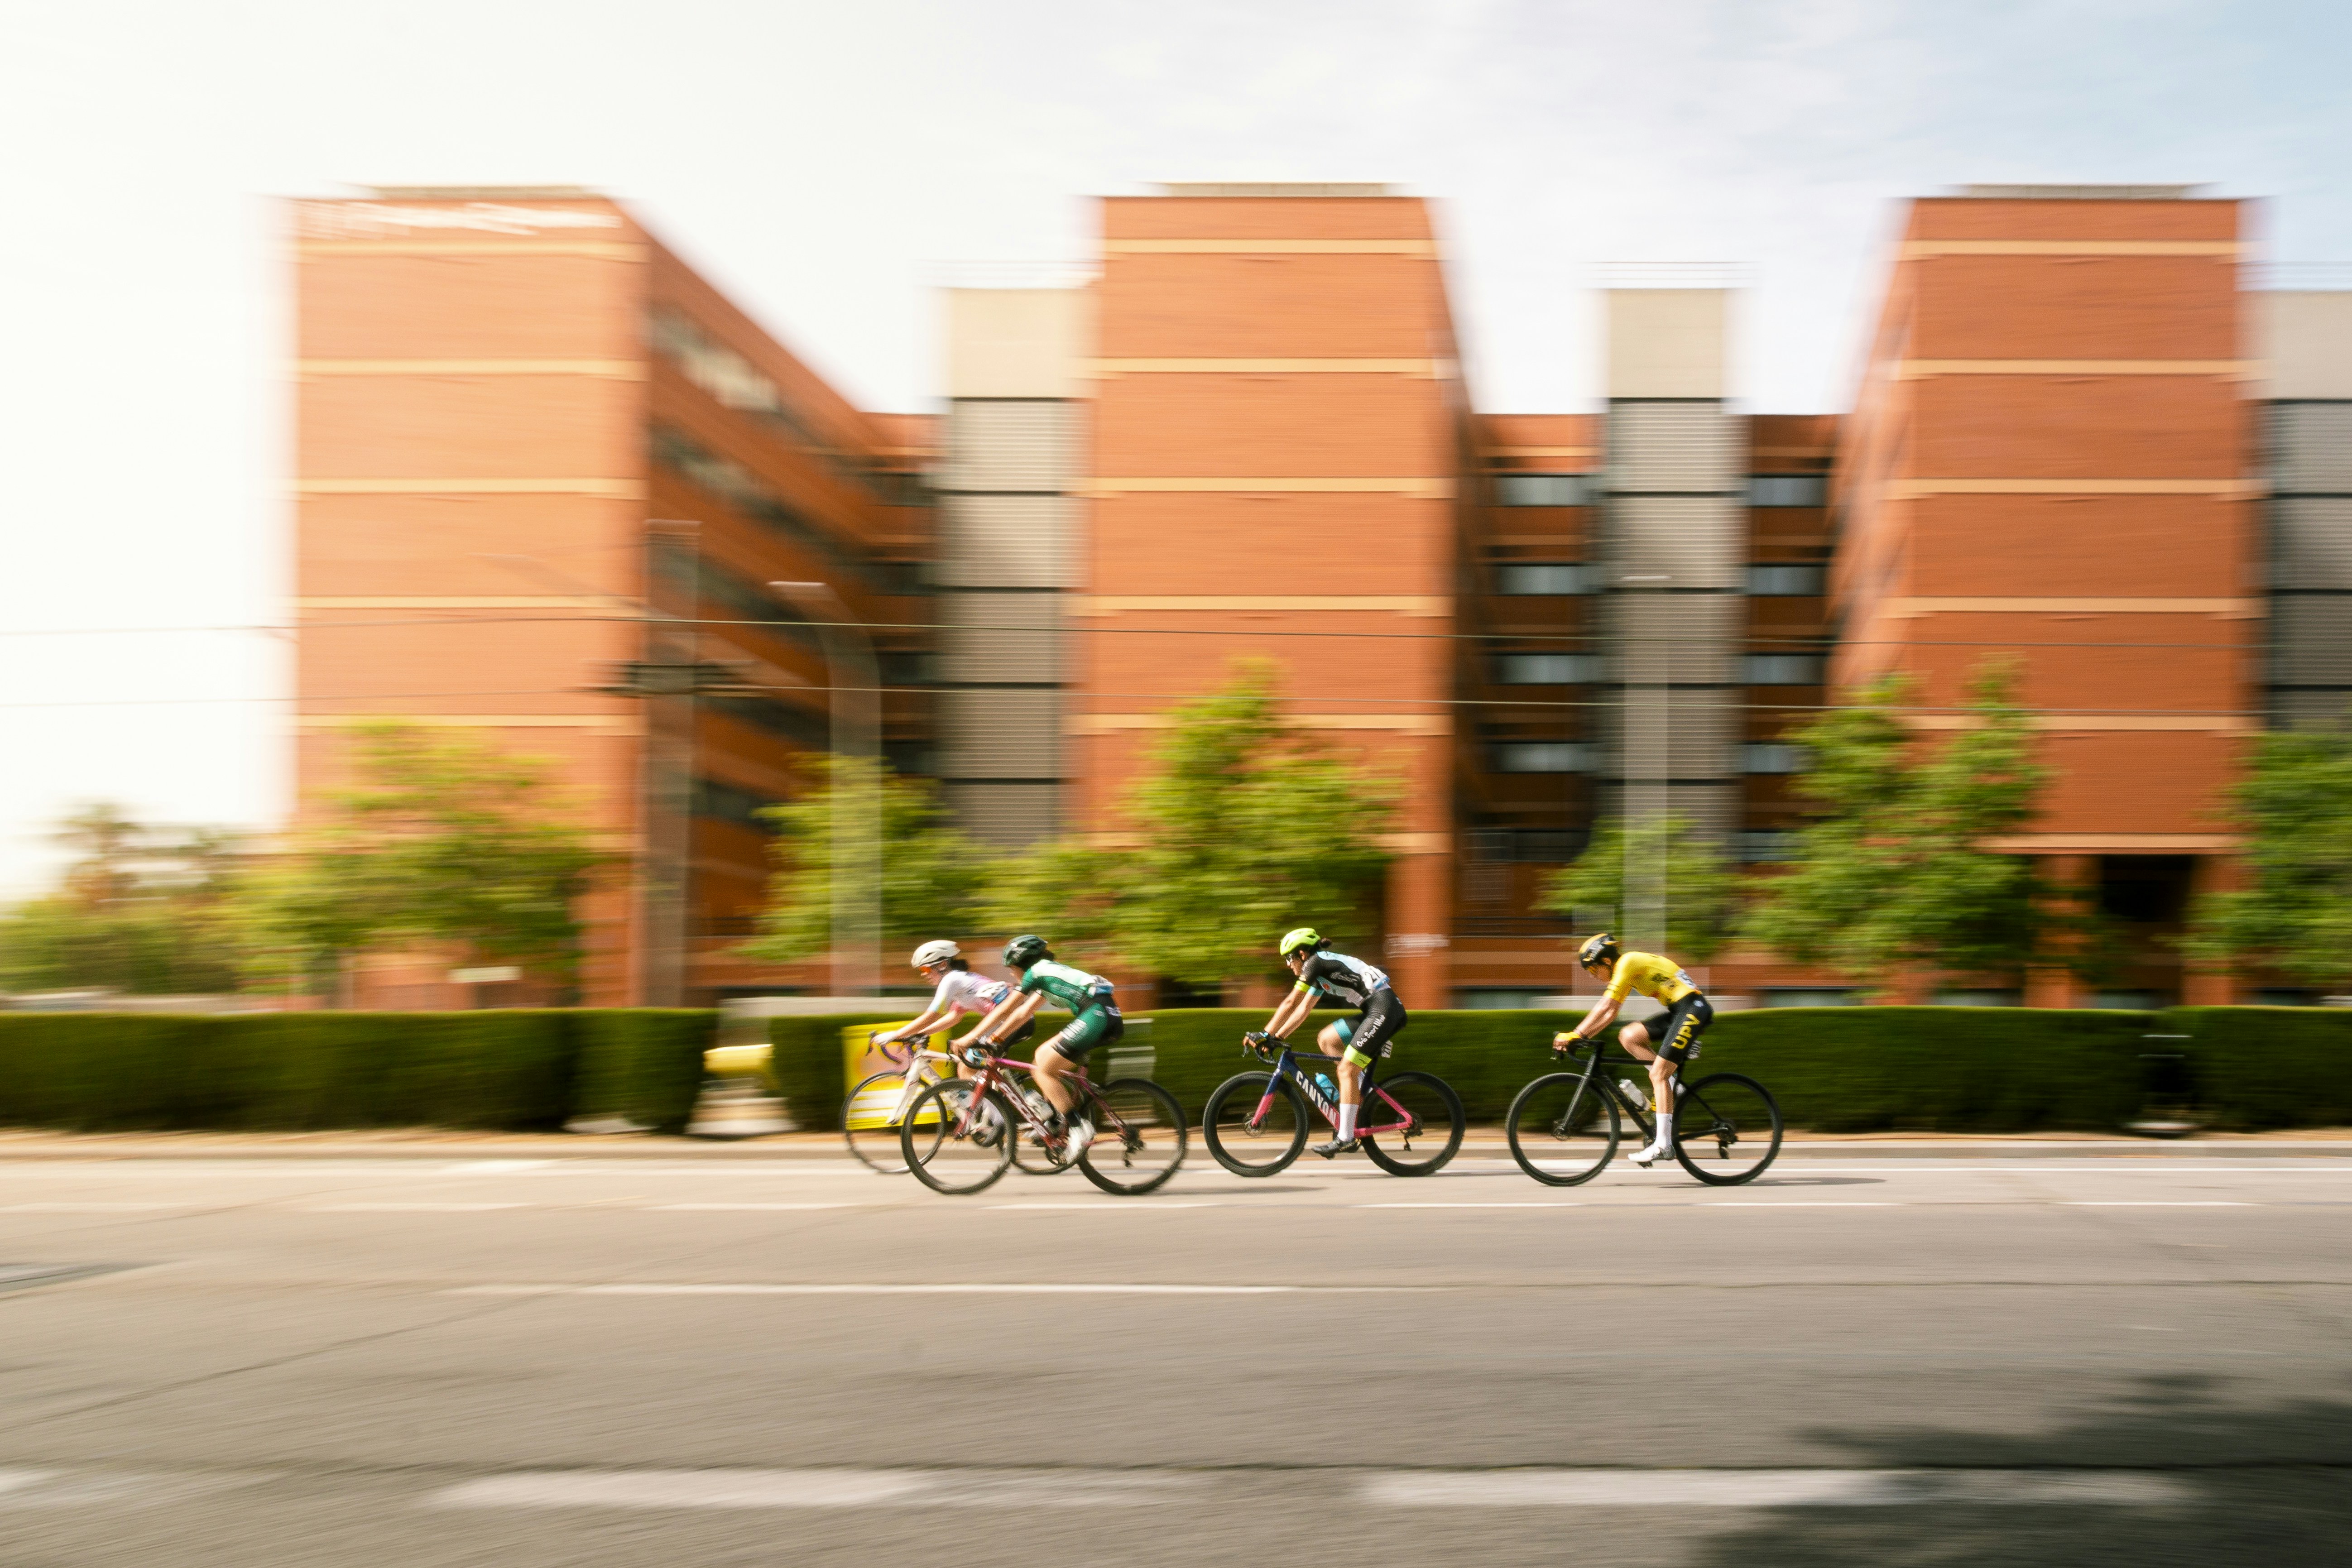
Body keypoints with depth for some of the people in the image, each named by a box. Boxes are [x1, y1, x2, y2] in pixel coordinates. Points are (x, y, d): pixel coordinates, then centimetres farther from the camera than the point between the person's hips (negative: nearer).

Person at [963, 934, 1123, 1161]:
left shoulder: (1036, 972, 2)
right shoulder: (1047, 972, 28)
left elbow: (1004, 1010, 5)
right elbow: (1023, 1013, 30)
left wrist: (970, 1039, 10)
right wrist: (994, 1038, 27)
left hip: (1097, 1015, -10)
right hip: (1108, 1016, 10)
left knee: (1043, 1070, -2)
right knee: (1042, 1056, 18)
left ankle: (1080, 1130, -6)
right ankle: (1055, 1124, 19)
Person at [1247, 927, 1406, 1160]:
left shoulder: (1316, 962, -6)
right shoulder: (1321, 970, 22)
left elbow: (1291, 1003, -9)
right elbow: (1303, 1009, 24)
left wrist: (1266, 1034, -7)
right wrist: (1277, 1037, 19)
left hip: (1384, 1009, -10)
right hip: (1375, 1012, 10)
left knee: (1346, 1070, -11)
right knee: (1326, 1039, 14)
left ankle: (1346, 1139, -10)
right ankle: (1362, 1091, 10)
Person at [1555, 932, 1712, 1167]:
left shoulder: (1626, 963, -12)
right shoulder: (1627, 968, 16)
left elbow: (1604, 1007, -17)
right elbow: (1610, 1013, 18)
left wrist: (1575, 1035, -16)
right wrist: (1580, 1037, 10)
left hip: (1692, 1008, -9)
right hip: (1679, 1010, 9)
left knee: (1658, 1075, -13)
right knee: (1628, 1036, 3)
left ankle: (1663, 1144, -15)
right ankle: (1670, 1082, 4)